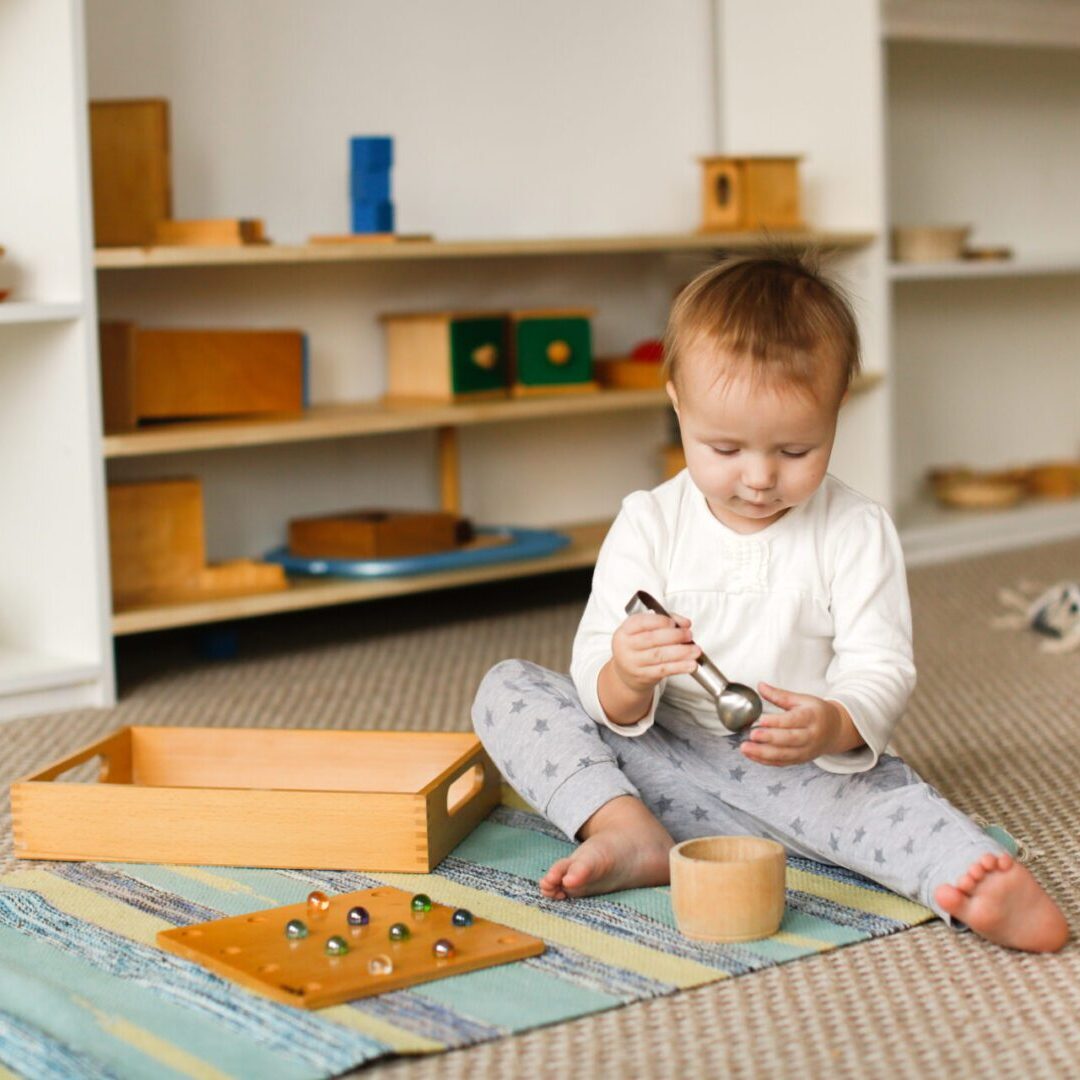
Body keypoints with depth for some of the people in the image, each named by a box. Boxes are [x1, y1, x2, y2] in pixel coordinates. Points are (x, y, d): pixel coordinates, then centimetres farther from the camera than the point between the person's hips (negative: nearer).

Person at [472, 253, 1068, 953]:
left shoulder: (858, 532, -3)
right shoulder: (649, 523, -1)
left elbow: (882, 670, -8)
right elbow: (596, 675, -6)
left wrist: (833, 727, -33)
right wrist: (624, 681, -33)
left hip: (796, 772, -2)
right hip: (658, 759, 3)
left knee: (882, 787, -34)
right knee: (506, 687, -12)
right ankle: (626, 830, -30)